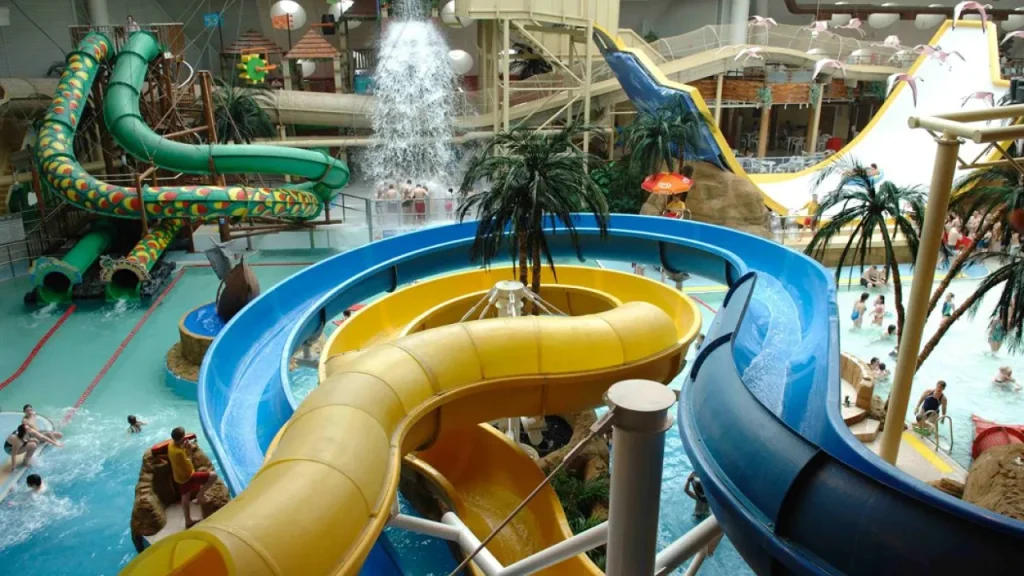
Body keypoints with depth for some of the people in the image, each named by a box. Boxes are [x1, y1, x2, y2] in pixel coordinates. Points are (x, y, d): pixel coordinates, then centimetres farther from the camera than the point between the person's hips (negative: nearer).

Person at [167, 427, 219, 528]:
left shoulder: (171, 445, -6)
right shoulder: (179, 452, -34)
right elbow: (189, 467, -23)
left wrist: (185, 448, -6)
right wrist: (189, 450, -20)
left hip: (179, 477, 10)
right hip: (187, 477, -10)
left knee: (185, 497, 24)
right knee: (213, 475, -9)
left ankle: (188, 521, 39)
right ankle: (201, 494, 6)